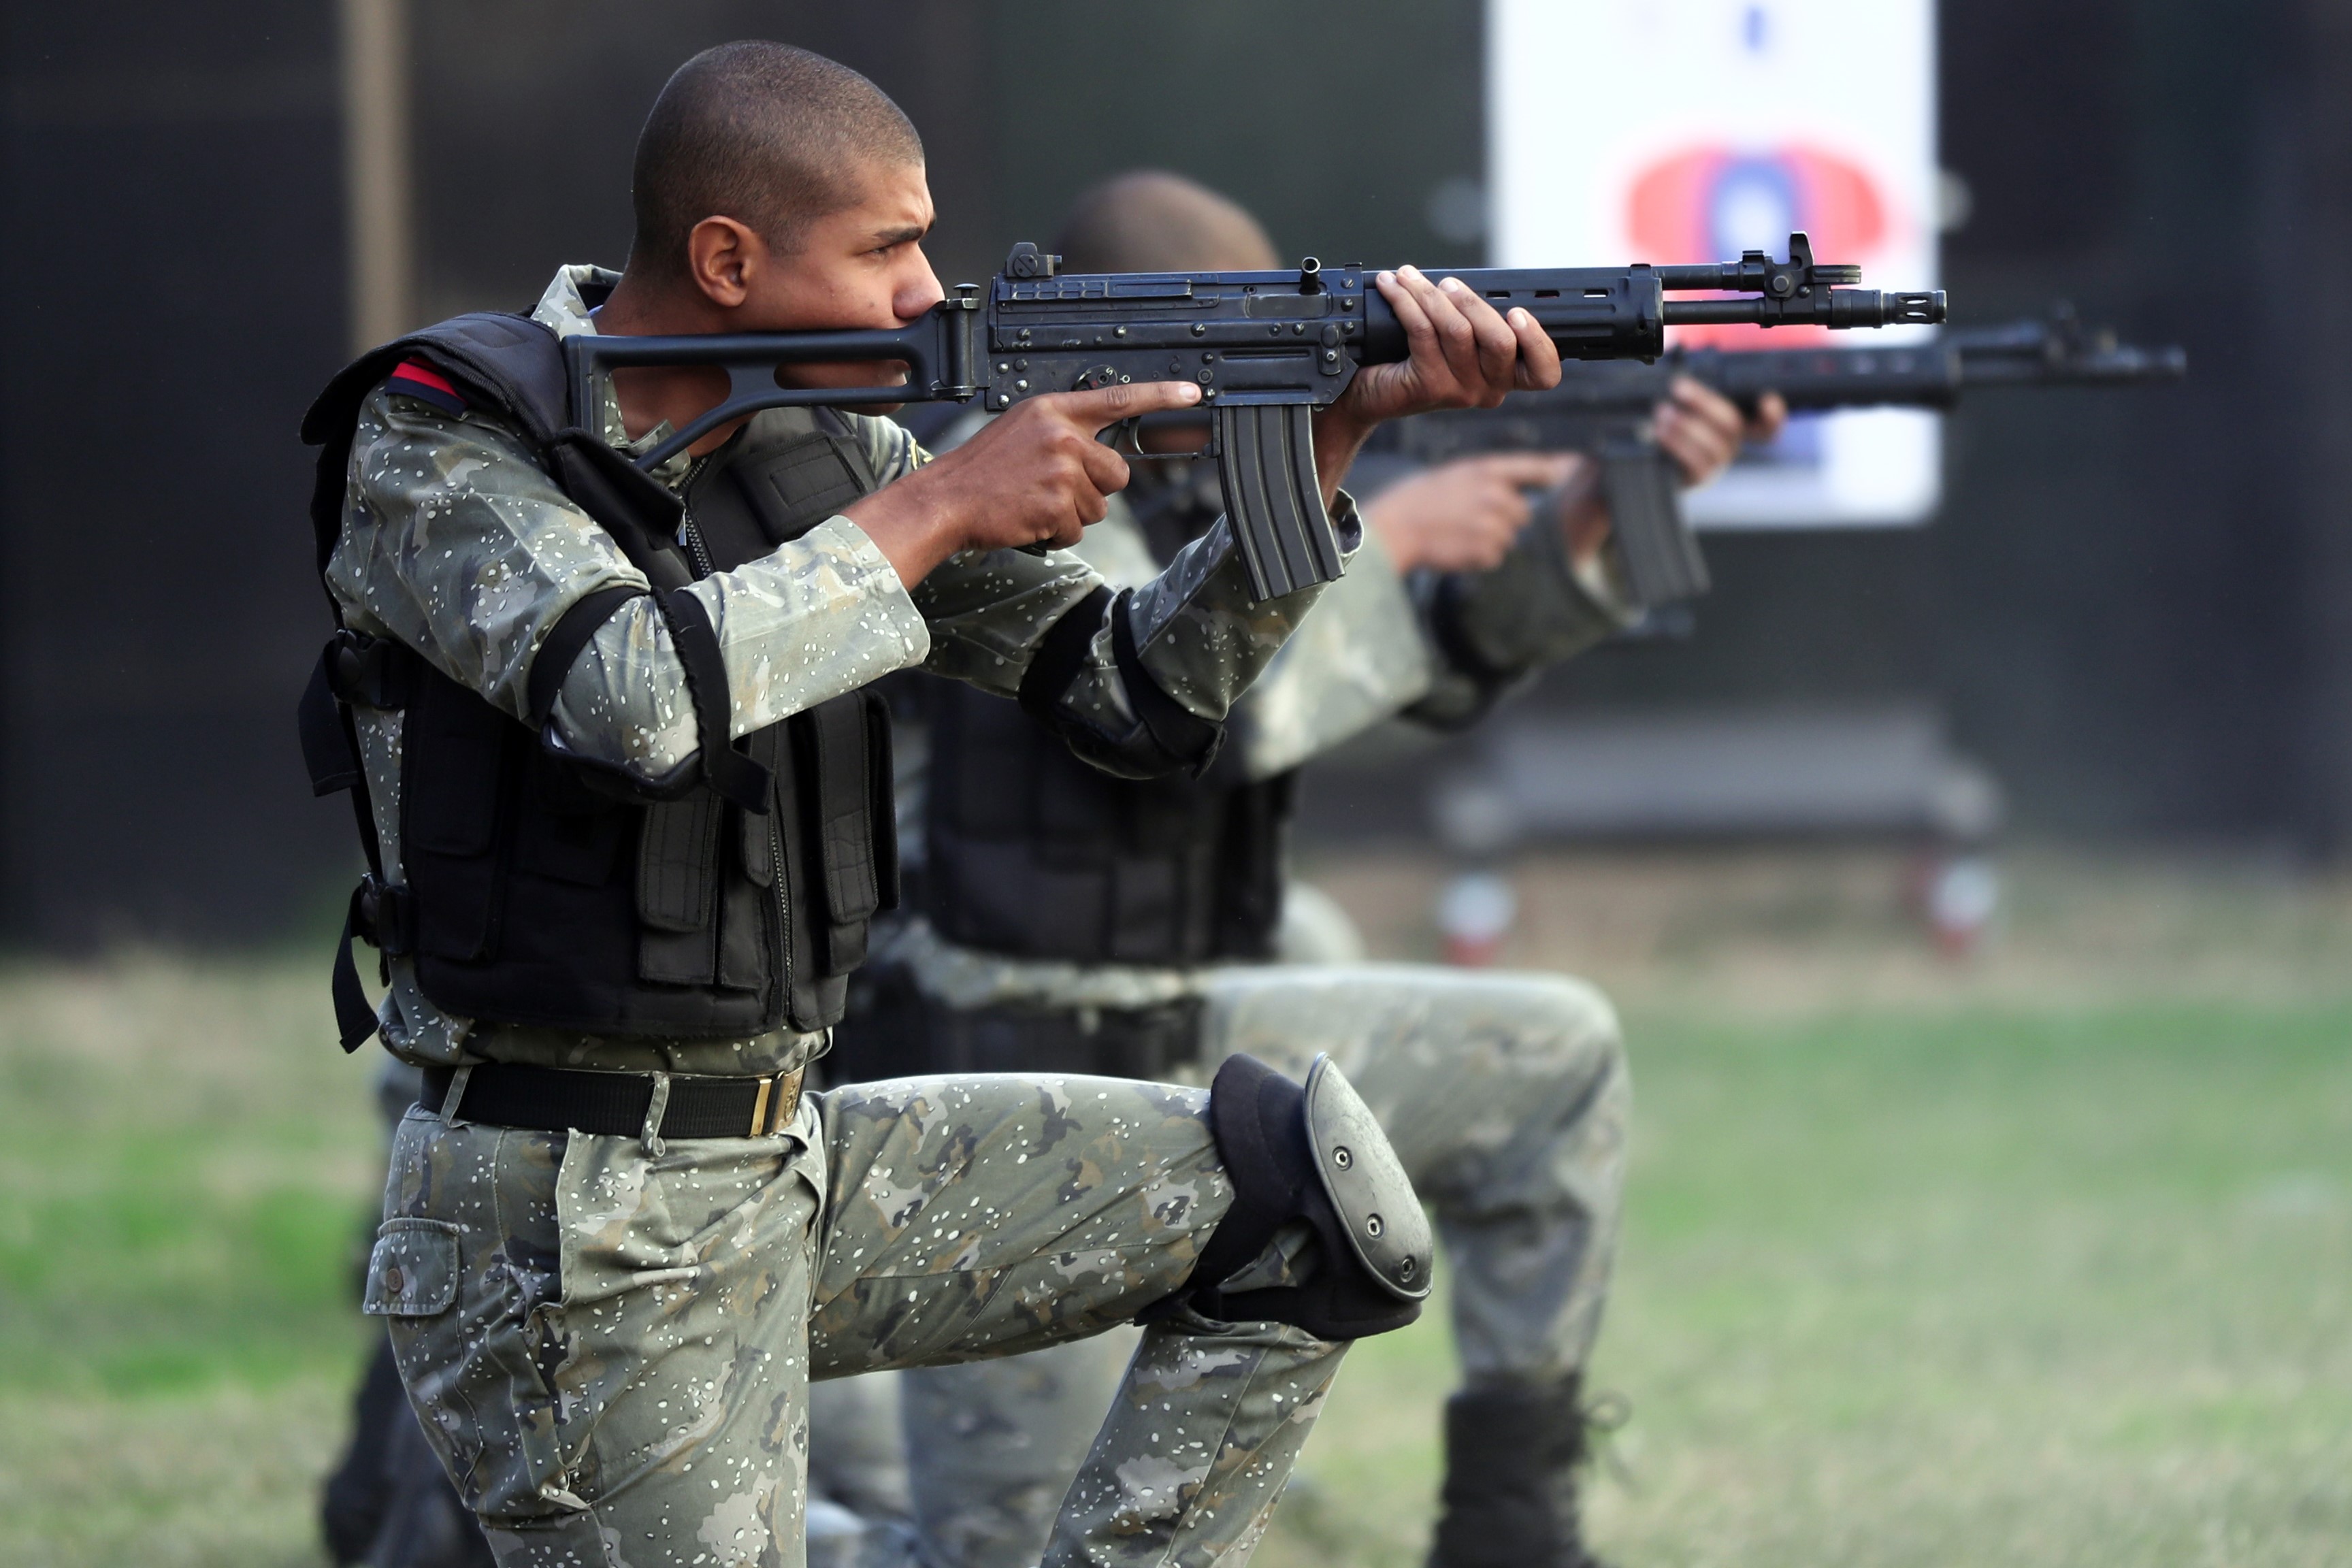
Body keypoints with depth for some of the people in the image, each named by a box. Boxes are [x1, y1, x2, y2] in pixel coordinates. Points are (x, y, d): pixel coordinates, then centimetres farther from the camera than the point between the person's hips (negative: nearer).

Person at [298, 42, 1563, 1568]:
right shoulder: (438, 449, -13)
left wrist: (1339, 426, -3)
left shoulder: (826, 450, 7)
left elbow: (1135, 692, 9)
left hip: (791, 1169, 7)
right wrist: (938, 510, -21)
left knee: (1313, 1209, 2)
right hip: (573, 1249, -7)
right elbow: (637, 698, -31)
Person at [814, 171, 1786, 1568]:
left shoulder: (1215, 487, 6)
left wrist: (1606, 506, -7)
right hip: (1010, 1092, -8)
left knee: (1552, 1062, 7)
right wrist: (1381, 538, -20)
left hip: (1178, 1047, 8)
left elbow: (1452, 652, 8)